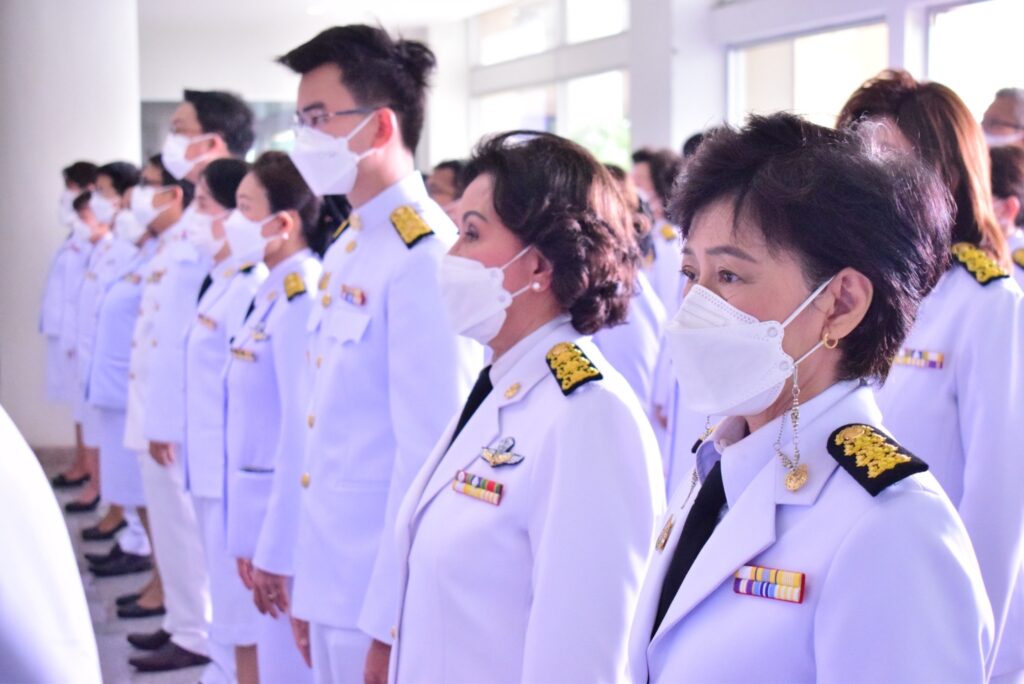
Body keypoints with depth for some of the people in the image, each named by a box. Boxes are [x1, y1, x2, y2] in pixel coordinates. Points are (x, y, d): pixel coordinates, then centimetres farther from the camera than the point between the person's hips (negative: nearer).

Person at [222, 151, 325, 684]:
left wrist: (275, 548, -18)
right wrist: (251, 539, 15)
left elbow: (303, 435, -21)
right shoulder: (274, 297, 11)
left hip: (290, 520, -9)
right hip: (263, 511, 9)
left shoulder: (303, 300, -17)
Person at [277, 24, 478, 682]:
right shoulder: (347, 249, 10)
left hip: (383, 595, -8)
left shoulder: (424, 255, -17)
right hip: (329, 579, 8)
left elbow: (428, 452, -20)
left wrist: (389, 624, -20)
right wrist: (306, 580, 13)